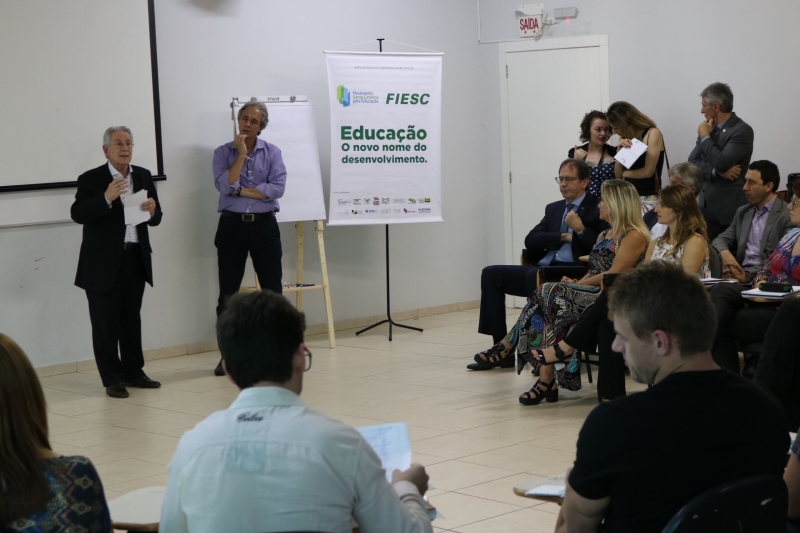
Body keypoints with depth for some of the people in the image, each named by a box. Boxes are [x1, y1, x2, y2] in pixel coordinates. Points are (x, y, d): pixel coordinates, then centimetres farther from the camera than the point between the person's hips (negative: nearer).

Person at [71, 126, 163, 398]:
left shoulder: (144, 176, 9)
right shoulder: (91, 179, -5)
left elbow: (156, 218, 10)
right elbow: (78, 214, -15)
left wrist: (152, 210, -13)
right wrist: (106, 198, -27)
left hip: (136, 258, 4)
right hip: (103, 262, -4)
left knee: (132, 319, 13)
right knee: (106, 322, 0)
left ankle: (134, 372, 22)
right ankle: (113, 379, 6)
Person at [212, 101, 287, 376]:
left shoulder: (272, 152, 3)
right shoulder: (223, 152, 2)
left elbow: (277, 188, -10)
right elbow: (225, 186, -14)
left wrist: (241, 191, -12)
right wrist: (241, 153, -13)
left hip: (264, 225, 0)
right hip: (232, 225, 0)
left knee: (272, 290, 4)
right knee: (228, 293, 2)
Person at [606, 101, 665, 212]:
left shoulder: (653, 133, -6)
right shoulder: (624, 137, 13)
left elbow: (648, 171, -13)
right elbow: (618, 175, 11)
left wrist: (625, 173, 3)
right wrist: (620, 150, -3)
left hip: (648, 200, -6)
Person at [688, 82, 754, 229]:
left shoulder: (742, 130, -12)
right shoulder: (709, 128, 11)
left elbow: (720, 163, -22)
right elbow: (692, 161, 6)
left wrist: (705, 137, -8)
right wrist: (717, 171, -11)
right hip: (706, 202, 6)